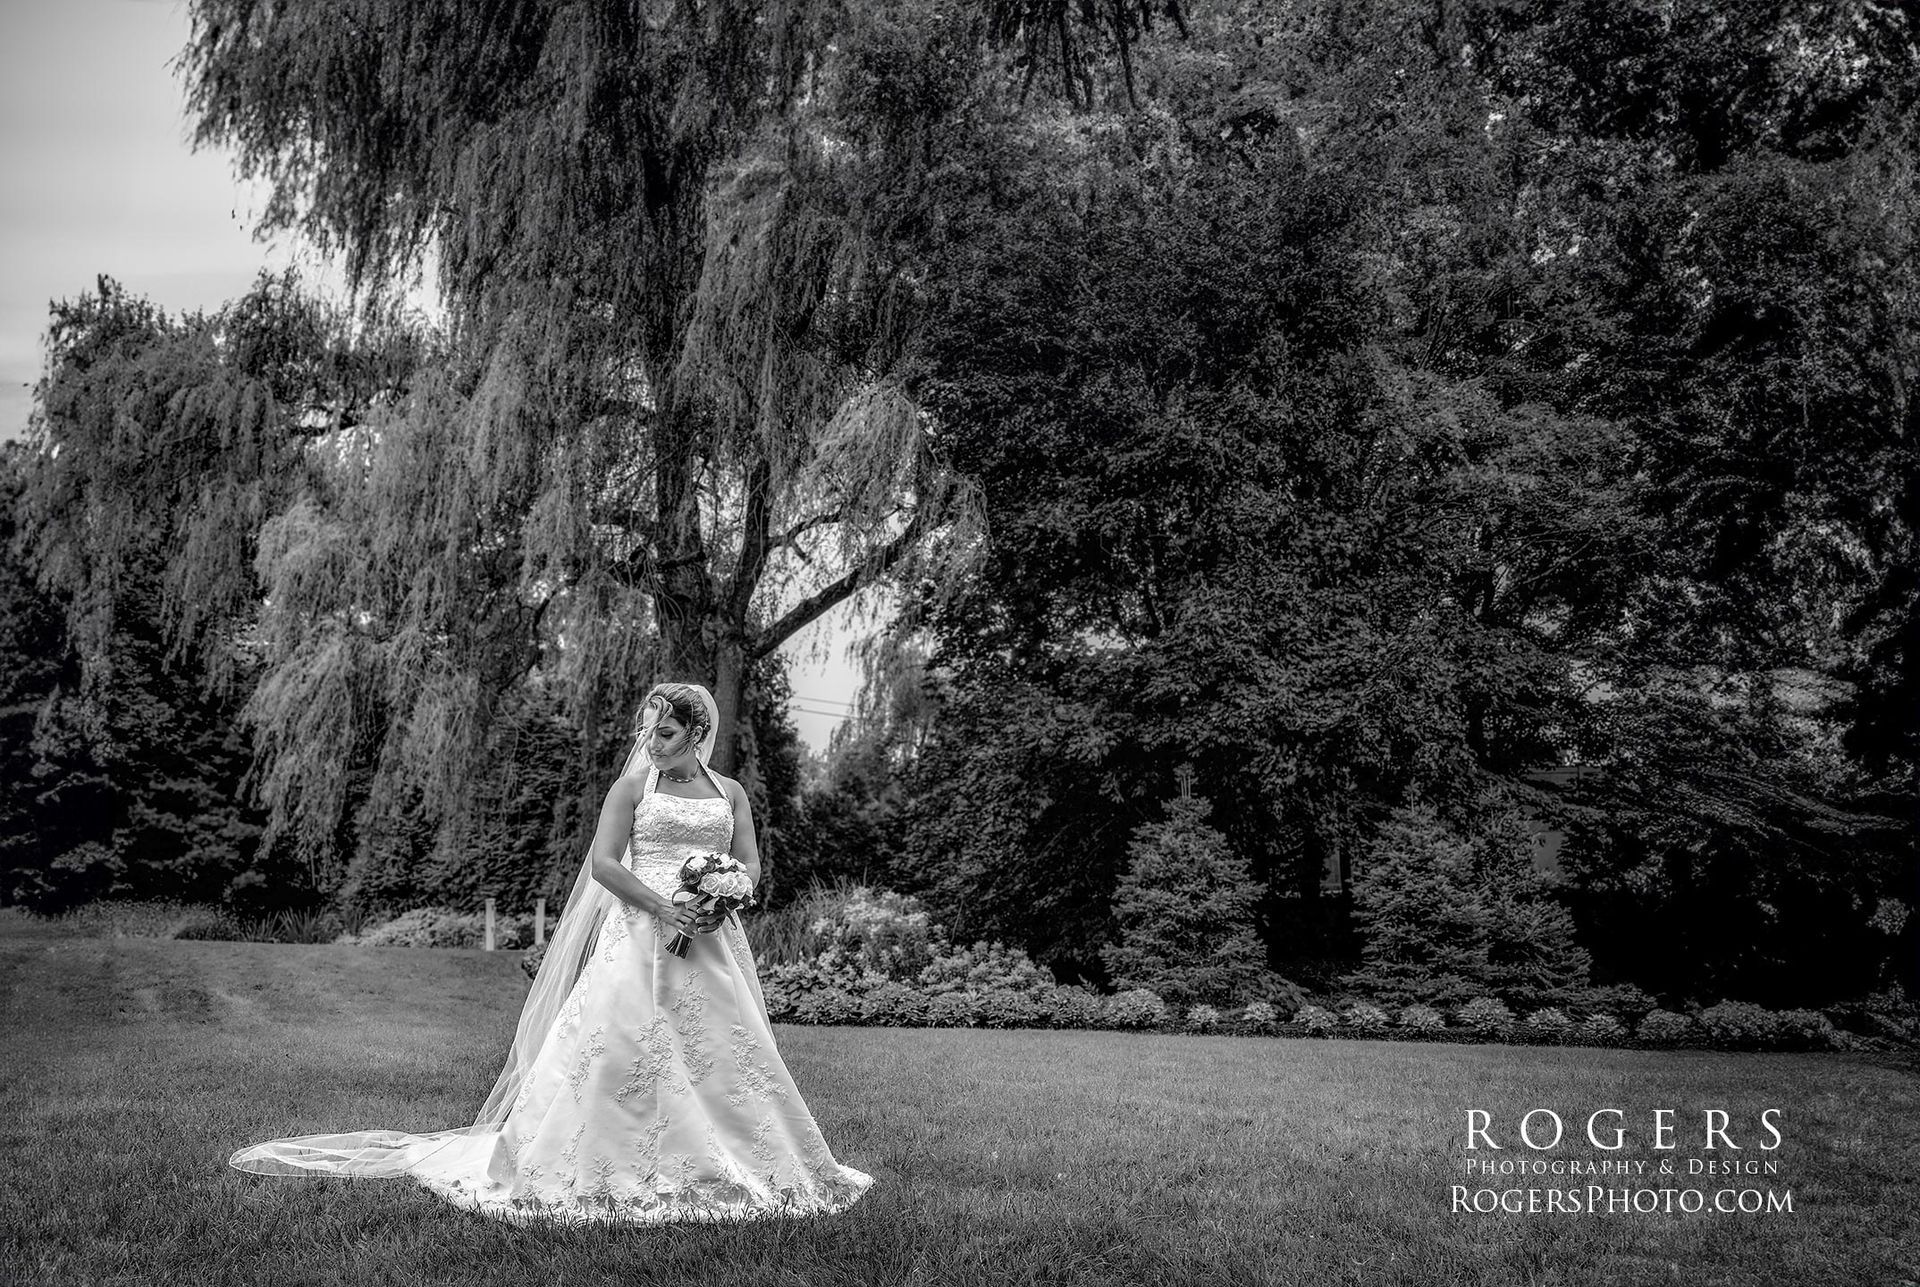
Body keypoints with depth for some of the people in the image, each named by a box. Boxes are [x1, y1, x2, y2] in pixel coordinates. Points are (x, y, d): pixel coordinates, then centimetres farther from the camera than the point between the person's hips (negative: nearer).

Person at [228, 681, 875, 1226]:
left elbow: (749, 864, 13)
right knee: (614, 1042, -13)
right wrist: (663, 907, -16)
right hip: (639, 932, -3)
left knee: (727, 1048, 2)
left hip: (710, 940, 3)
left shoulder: (729, 792, 13)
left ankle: (733, 1170, 14)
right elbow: (604, 862, -5)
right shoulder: (632, 785, 3)